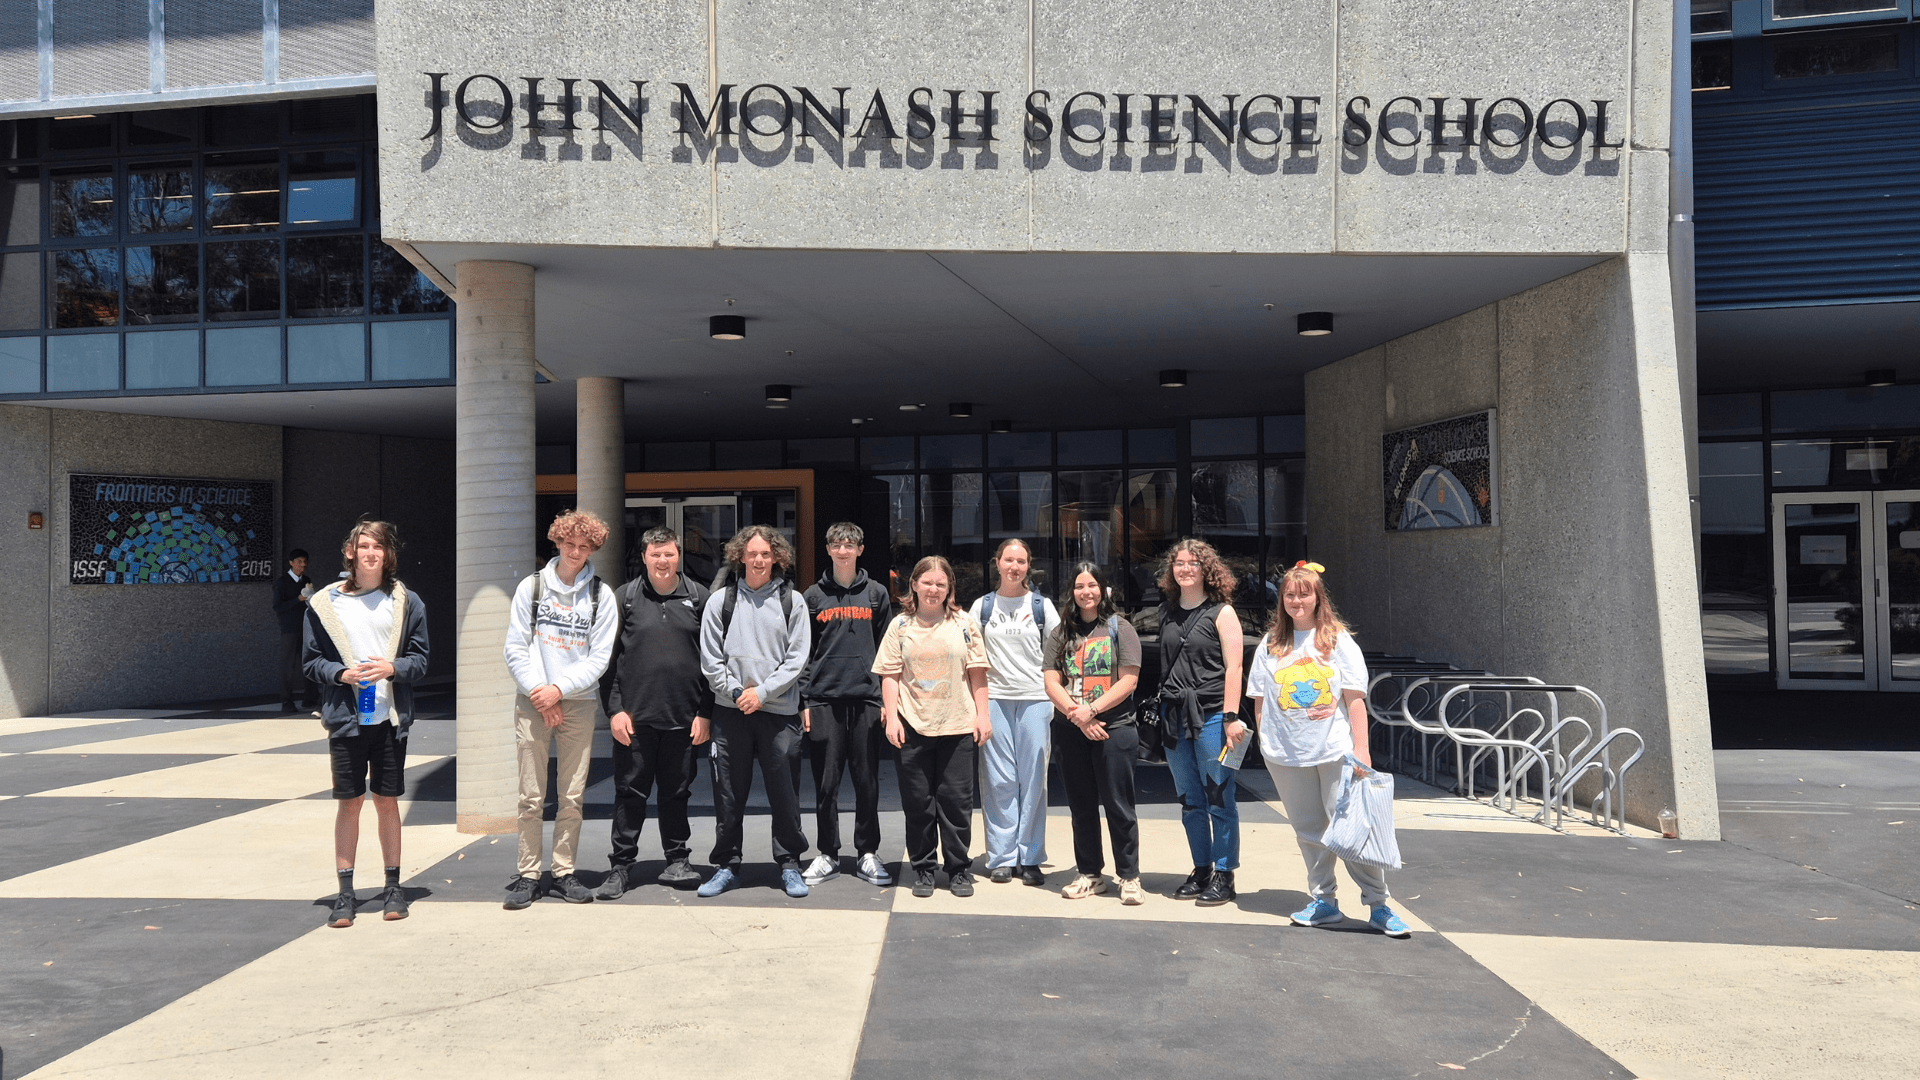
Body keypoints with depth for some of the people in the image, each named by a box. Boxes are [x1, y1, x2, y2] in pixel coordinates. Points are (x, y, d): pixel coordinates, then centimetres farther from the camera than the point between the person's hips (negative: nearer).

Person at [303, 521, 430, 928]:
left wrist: (393, 668, -15)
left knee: (387, 801, 9)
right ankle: (345, 892, 13)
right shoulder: (324, 603, 2)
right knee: (348, 802, 4)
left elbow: (420, 659, 4)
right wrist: (341, 674, -14)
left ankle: (393, 886, 20)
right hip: (346, 718, -1)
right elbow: (311, 661, 4)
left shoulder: (407, 602, 4)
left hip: (390, 717, 1)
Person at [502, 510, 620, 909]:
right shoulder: (532, 586, 5)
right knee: (531, 796, 0)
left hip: (579, 703, 0)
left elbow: (599, 657, 0)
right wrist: (538, 692, -8)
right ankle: (528, 876, 8)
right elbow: (515, 648, 2)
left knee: (572, 797, 3)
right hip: (533, 702, 0)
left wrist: (559, 689, -10)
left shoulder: (602, 596, 4)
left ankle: (564, 873, 12)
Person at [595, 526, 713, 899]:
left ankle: (677, 860, 23)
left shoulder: (699, 597, 6)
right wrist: (615, 709, -5)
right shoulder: (624, 598, 5)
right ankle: (621, 866, 14)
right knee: (630, 793, 4)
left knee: (677, 792, 10)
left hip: (684, 718, 1)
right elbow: (609, 658, 3)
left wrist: (705, 712, 0)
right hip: (635, 717, -1)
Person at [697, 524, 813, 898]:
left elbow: (796, 658, -1)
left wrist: (762, 692, -10)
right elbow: (710, 659, 4)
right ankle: (726, 866, 18)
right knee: (729, 794, 6)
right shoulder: (721, 600, 6)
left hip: (779, 712, -1)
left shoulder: (792, 601, 4)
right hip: (731, 712, 1)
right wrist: (736, 691, -8)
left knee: (784, 792, 3)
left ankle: (789, 864, 15)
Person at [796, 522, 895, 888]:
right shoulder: (813, 597, 8)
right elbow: (802, 652, 7)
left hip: (866, 699, 0)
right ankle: (828, 855, 15)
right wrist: (803, 700, 0)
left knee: (868, 782, 3)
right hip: (824, 700, 0)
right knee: (826, 783, 3)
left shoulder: (876, 594, 9)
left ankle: (867, 854, 14)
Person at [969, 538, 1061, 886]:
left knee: (1033, 779, 0)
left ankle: (1030, 858, 9)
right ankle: (1002, 857, 9)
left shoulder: (1042, 605, 7)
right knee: (1000, 780, 0)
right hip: (994, 698, 0)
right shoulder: (982, 606, 9)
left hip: (1035, 700, 0)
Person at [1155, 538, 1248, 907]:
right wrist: (1161, 713, 13)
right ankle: (1201, 871, 21)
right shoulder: (1167, 612, 13)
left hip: (1211, 715, -5)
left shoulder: (1221, 612, -2)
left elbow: (1233, 668, -8)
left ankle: (1223, 875, 7)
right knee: (1190, 801, 11)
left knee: (1219, 799, -2)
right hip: (1175, 717, 6)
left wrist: (1231, 717, -15)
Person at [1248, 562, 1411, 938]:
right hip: (1286, 752, 3)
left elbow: (1355, 698, -2)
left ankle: (1379, 905, 6)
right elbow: (1259, 699, 12)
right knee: (1308, 831, 9)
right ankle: (1324, 902, 20)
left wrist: (1360, 748, -7)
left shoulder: (1338, 639, 1)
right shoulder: (1271, 644, 9)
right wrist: (1266, 741, 4)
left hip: (1335, 750, -3)